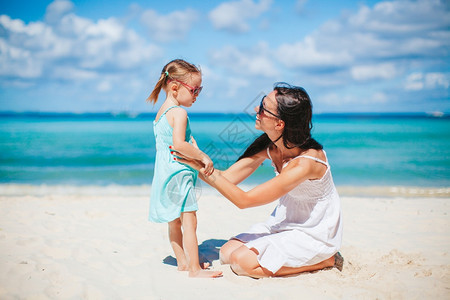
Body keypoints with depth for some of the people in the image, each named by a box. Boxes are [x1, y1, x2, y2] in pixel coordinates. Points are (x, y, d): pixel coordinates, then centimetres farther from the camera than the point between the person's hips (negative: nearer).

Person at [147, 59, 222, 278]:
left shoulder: (161, 112, 14)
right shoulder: (179, 113, -16)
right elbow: (179, 144, -28)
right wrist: (203, 157, -21)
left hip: (164, 171, 10)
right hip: (178, 172, -10)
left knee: (175, 220, 17)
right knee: (189, 221, -8)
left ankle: (182, 261, 28)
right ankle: (194, 269, -7)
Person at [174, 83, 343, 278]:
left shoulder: (305, 162, -34)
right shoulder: (268, 145, -11)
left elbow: (243, 200, -29)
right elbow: (227, 178, -5)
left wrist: (204, 167, -27)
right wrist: (194, 161, -16)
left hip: (315, 233, -7)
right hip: (286, 222, 7)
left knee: (241, 261, -19)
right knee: (227, 252, -3)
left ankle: (324, 260, -3)